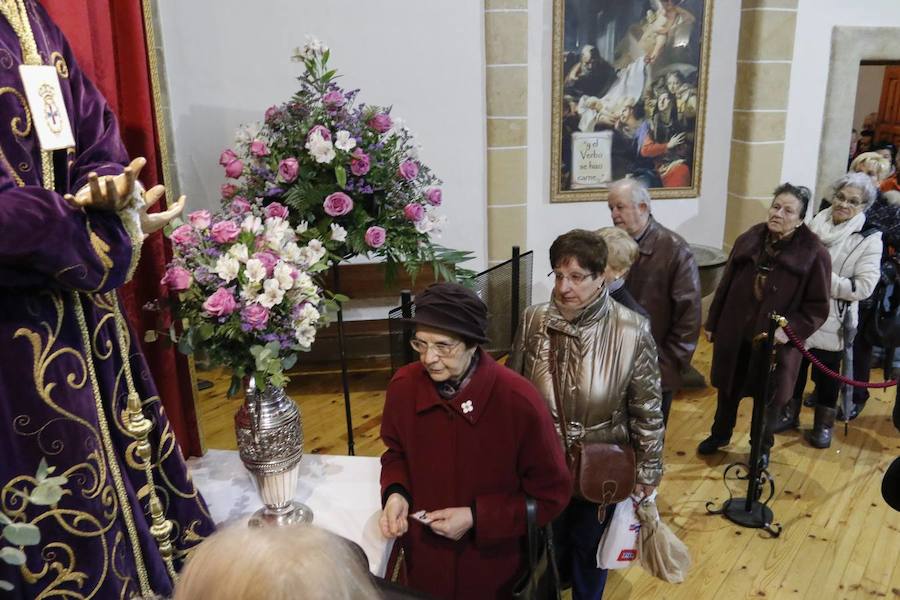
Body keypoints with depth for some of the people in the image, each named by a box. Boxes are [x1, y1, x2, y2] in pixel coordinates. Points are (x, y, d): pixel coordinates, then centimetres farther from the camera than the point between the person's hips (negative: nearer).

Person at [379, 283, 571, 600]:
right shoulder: (403, 386, -14)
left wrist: (476, 518, -21)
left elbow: (551, 494, -14)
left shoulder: (519, 402, -25)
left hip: (494, 566, -3)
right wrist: (395, 493, -14)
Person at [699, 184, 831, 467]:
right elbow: (725, 285, 3)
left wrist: (790, 330, -24)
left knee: (769, 399, 16)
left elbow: (818, 307, -11)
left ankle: (762, 447, 41)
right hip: (734, 334, 3)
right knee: (728, 390, 20)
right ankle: (720, 434, 46)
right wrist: (712, 323, 7)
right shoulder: (748, 240, -4)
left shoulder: (814, 254, -14)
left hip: (775, 343, -3)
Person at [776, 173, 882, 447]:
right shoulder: (815, 224, -3)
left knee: (826, 373, 14)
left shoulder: (869, 239, -12)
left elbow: (864, 286, -19)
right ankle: (789, 414, 36)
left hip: (832, 320, -3)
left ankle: (824, 424, 34)